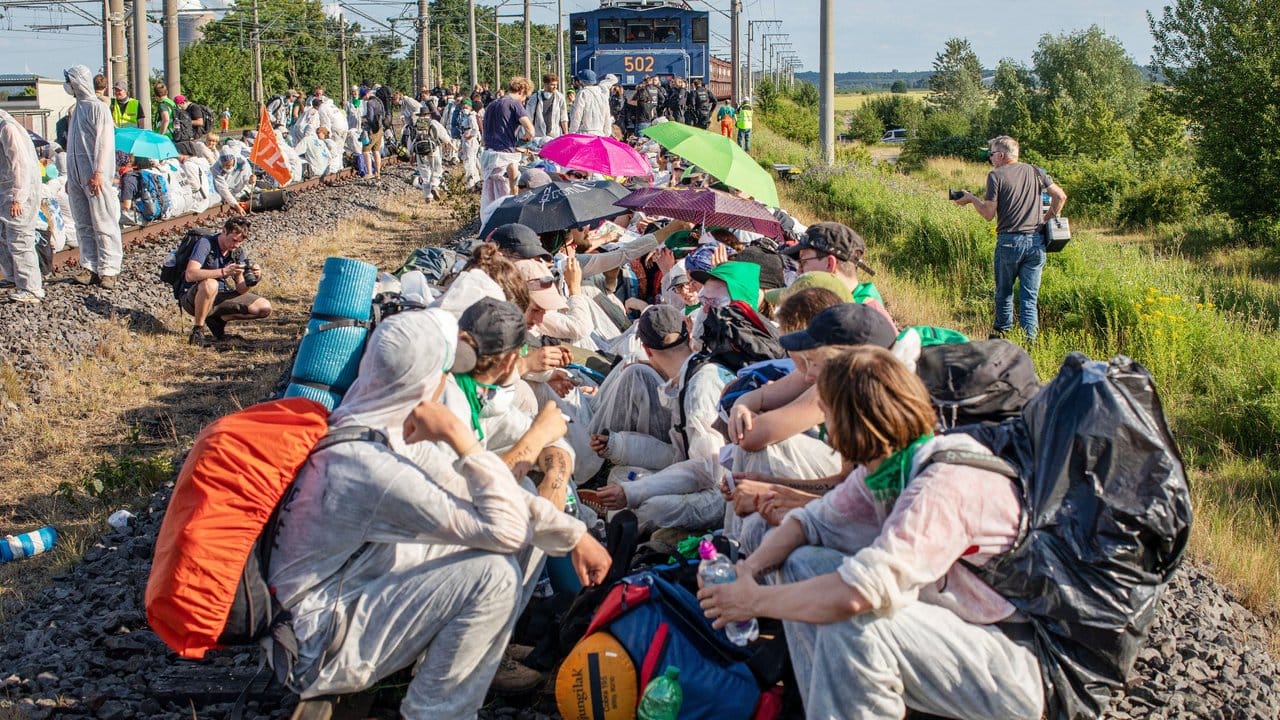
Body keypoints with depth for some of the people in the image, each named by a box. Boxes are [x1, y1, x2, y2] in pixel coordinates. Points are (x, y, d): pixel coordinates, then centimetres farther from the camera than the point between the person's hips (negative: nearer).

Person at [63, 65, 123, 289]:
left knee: (103, 224, -6)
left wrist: (98, 172, -20)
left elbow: (104, 142, -13)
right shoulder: (76, 109, 18)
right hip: (76, 176, 8)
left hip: (94, 177, -8)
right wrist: (70, 177, 19)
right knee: (84, 225, 7)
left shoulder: (97, 108, -6)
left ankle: (108, 270, -6)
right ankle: (90, 267, 11)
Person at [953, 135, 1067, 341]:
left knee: (1004, 292, 14)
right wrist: (1049, 218, 19)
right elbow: (1060, 196, 5)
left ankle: (1002, 332, 24)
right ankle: (1029, 341, -1)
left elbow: (988, 214, -7)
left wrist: (971, 198, 8)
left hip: (1009, 241, -3)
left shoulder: (996, 175, -4)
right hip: (1036, 242, 3)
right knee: (1030, 297, 4)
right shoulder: (1035, 172, 10)